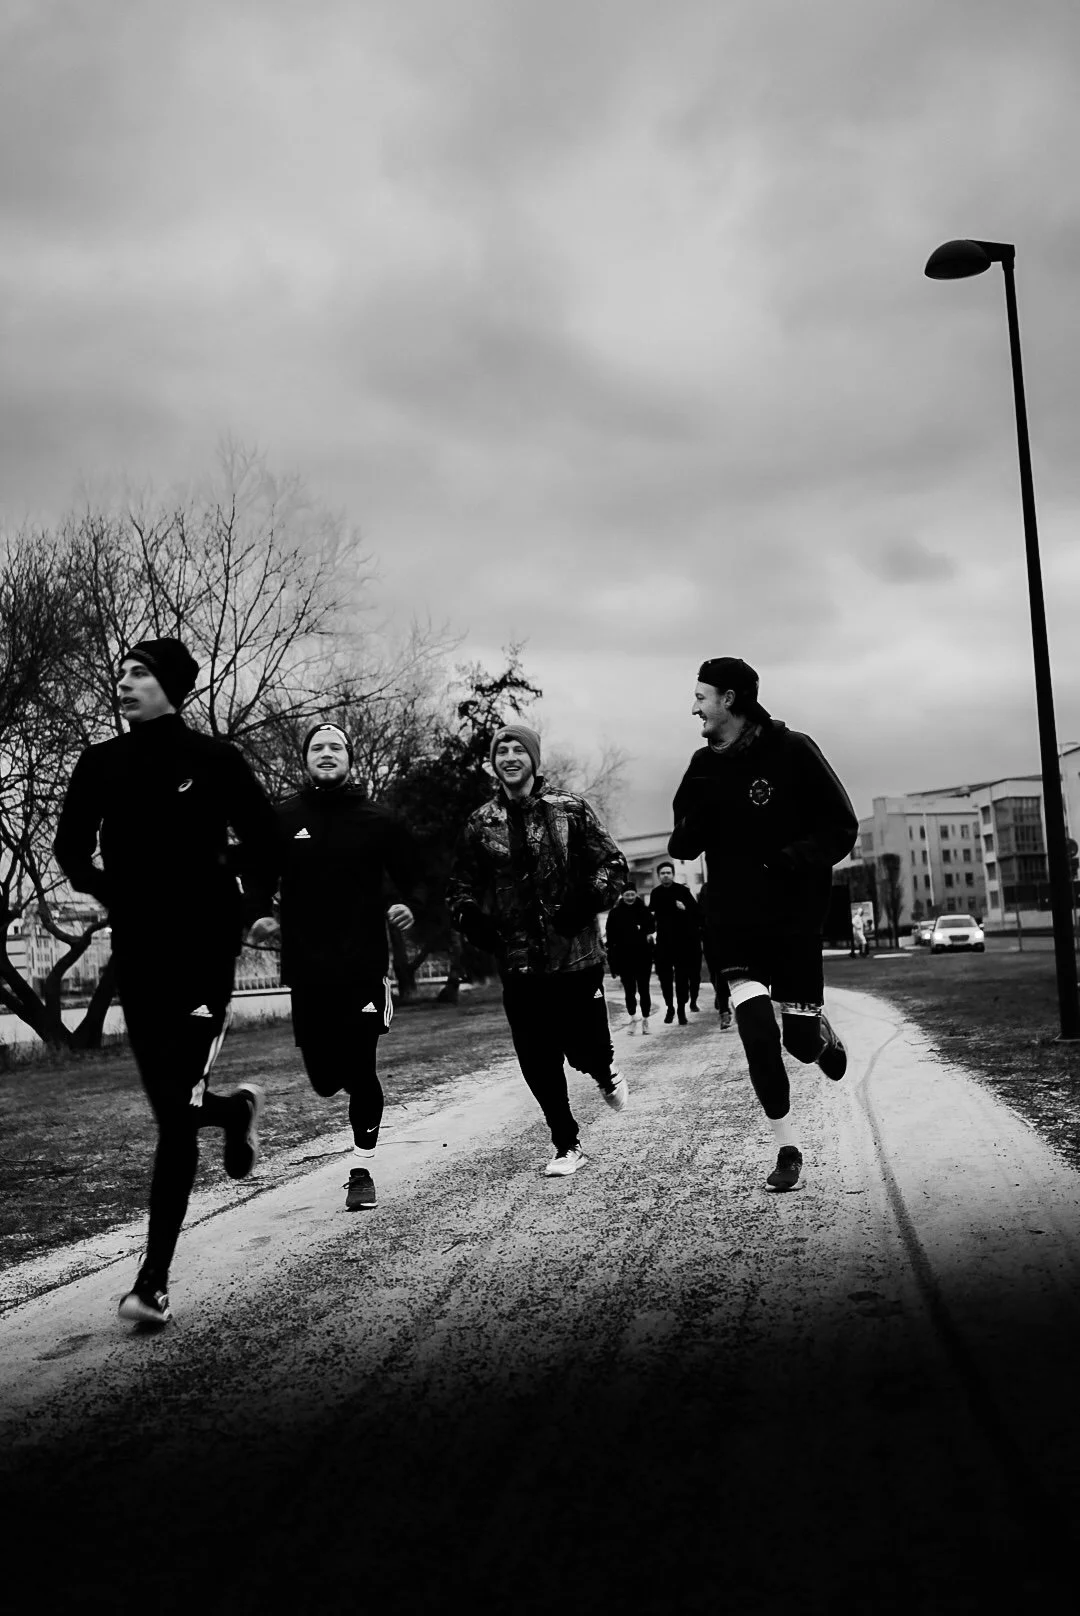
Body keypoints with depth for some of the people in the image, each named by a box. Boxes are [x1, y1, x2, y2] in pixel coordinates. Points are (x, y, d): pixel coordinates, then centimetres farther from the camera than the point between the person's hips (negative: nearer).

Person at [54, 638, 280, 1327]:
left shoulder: (214, 759, -4)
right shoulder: (102, 763, 4)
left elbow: (265, 840, 3)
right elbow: (72, 847, 13)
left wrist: (245, 907, -4)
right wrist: (104, 887, -2)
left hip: (202, 951, -4)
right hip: (137, 952, 4)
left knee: (176, 1114, -9)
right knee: (169, 1107, 12)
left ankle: (155, 1281, -5)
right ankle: (237, 1109, 47)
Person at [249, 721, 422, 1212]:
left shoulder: (377, 821, 3)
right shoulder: (282, 818, 3)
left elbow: (413, 879, 11)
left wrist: (407, 908, -9)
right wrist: (260, 918, -8)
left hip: (364, 965, -1)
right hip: (306, 969, 1)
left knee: (361, 1070, -5)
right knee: (325, 1079, 4)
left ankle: (362, 1171, 11)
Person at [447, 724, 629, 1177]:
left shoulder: (570, 809, -1)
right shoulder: (481, 823, 6)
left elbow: (612, 863, 0)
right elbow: (460, 885, 15)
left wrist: (587, 902, -16)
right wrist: (471, 920, -4)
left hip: (575, 956, -2)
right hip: (518, 964, 2)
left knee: (585, 1047, 0)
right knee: (537, 1061, 3)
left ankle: (605, 1073, 38)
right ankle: (566, 1146, 21)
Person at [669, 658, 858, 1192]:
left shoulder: (791, 750, -8)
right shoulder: (704, 766, 5)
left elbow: (842, 827, -8)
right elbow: (682, 847, 10)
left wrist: (794, 859, -23)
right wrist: (691, 828, -13)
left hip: (793, 917, -3)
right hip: (732, 922, 3)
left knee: (800, 1040, 1)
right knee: (757, 1036, -8)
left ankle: (824, 1035, 39)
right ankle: (788, 1149, 7)